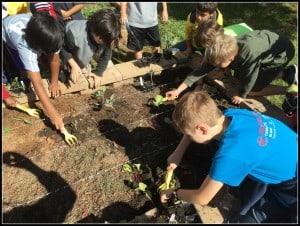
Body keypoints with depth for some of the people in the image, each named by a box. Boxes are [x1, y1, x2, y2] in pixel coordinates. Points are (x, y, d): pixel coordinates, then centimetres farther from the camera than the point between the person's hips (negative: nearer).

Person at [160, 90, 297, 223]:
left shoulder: (230, 155, -36)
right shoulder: (229, 114, -15)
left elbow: (201, 199, -20)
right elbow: (194, 125, 7)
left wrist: (173, 193, -2)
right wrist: (177, 153, 3)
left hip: (292, 186, -7)